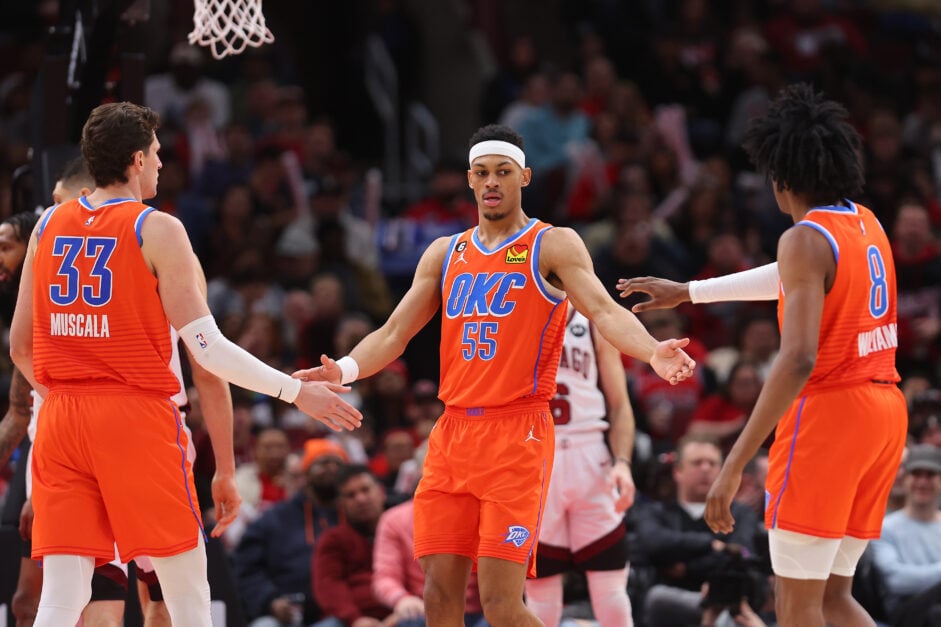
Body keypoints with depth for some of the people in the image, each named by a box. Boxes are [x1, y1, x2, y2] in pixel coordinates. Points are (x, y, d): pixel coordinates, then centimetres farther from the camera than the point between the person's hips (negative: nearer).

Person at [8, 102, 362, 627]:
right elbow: (208, 348, -10)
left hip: (61, 421, 4)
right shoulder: (158, 230, -5)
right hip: (138, 417, -4)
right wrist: (295, 391, -3)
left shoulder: (48, 227, 9)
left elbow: (20, 348, 14)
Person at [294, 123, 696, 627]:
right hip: (453, 432, 5)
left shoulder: (553, 246, 0)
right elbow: (394, 333, 14)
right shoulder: (445, 253, 15)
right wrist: (343, 370, -5)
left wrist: (651, 352, -34)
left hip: (517, 437, -5)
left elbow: (604, 312, -14)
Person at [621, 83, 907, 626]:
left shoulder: (806, 239, -14)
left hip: (829, 412, -8)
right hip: (884, 407, 8)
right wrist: (687, 292, 39)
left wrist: (736, 463, -26)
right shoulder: (867, 224, 11)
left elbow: (799, 359, -25)